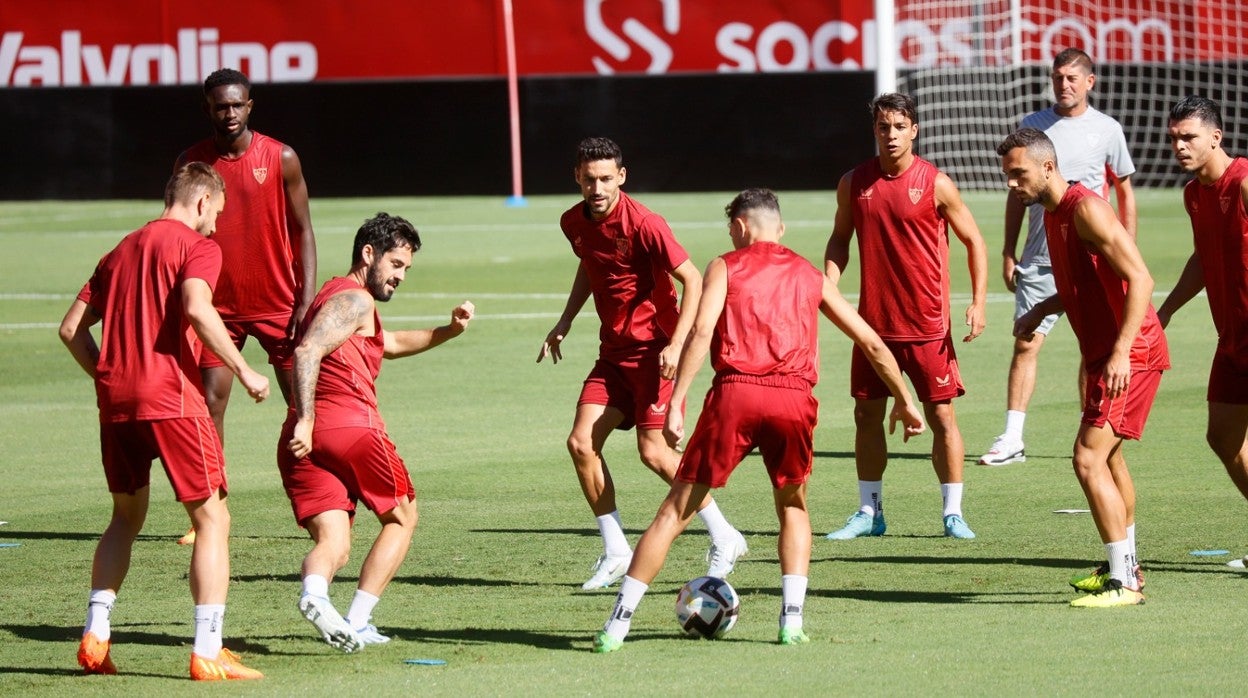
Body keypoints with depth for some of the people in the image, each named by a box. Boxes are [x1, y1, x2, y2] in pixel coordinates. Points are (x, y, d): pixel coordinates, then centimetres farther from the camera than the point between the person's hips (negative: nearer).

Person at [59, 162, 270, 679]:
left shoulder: (122, 250, 20)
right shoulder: (197, 246, 0)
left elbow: (72, 329, 16)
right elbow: (196, 308, -19)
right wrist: (242, 370, -14)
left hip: (115, 399, 6)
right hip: (171, 397, -6)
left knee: (127, 516, 22)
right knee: (212, 519, 0)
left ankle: (95, 636, 15)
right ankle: (207, 652, -8)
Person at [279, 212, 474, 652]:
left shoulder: (334, 296, 31)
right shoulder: (355, 301, -1)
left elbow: (391, 343, 46)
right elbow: (308, 351, -17)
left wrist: (448, 331, 34)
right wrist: (306, 419, -24)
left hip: (303, 439, 8)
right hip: (352, 426, -8)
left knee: (333, 544, -2)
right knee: (401, 519, 14)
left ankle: (313, 594, -36)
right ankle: (357, 622, 3)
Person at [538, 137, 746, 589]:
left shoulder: (642, 224, -19)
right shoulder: (575, 222, 3)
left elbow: (692, 280, -17)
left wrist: (676, 344, -24)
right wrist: (565, 322, 17)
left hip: (655, 347, -7)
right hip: (614, 349, 7)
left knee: (654, 452, -12)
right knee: (581, 443, -4)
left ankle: (724, 539, 4)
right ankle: (615, 552, 7)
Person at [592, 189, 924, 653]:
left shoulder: (726, 267, 13)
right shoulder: (810, 276, 23)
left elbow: (702, 332, -3)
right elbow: (872, 343, 25)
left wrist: (675, 405, -7)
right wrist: (904, 401, 36)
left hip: (735, 392, -2)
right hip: (794, 397, 2)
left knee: (676, 511, 4)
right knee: (792, 506, 25)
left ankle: (617, 623, 2)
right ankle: (792, 621, 11)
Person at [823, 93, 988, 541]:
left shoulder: (936, 184, -6)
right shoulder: (854, 183, 3)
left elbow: (973, 241, 0)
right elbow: (840, 239, 14)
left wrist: (978, 302, -8)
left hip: (927, 326, -3)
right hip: (873, 322, 3)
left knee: (941, 416, -2)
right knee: (867, 415, 6)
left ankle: (953, 513, 5)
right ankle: (869, 512, 16)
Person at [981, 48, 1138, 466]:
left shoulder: (1107, 130, 3)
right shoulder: (1032, 126, 7)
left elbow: (1125, 194, 9)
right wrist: (1008, 252, 9)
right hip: (1039, 261, 1)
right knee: (1025, 344, -5)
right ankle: (1011, 439, -4)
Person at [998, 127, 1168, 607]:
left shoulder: (1086, 210, -18)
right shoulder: (1053, 214, 12)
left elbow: (1139, 278, -25)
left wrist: (1121, 352, -31)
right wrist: (1040, 310, 9)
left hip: (1130, 355, -11)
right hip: (1104, 352, 11)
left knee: (1089, 459, -16)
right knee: (1108, 457, 24)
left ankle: (1123, 583, -14)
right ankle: (1126, 568, 39)